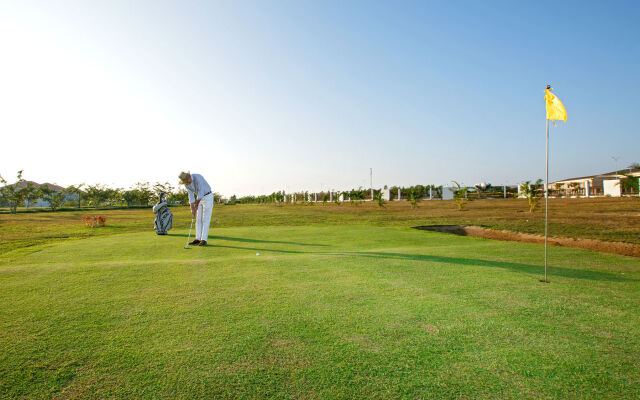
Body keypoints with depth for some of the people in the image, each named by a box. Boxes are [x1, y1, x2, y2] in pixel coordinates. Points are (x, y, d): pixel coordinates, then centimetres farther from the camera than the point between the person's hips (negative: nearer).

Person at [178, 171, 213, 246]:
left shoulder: (197, 177, -27)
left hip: (208, 197, -7)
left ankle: (204, 240, -9)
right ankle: (198, 239, 9)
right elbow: (191, 196, -1)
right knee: (198, 220, 5)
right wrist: (192, 209, -9)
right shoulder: (186, 183, -4)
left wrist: (196, 205, -20)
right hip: (200, 199, 7)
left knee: (205, 219, -10)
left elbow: (201, 192, -26)